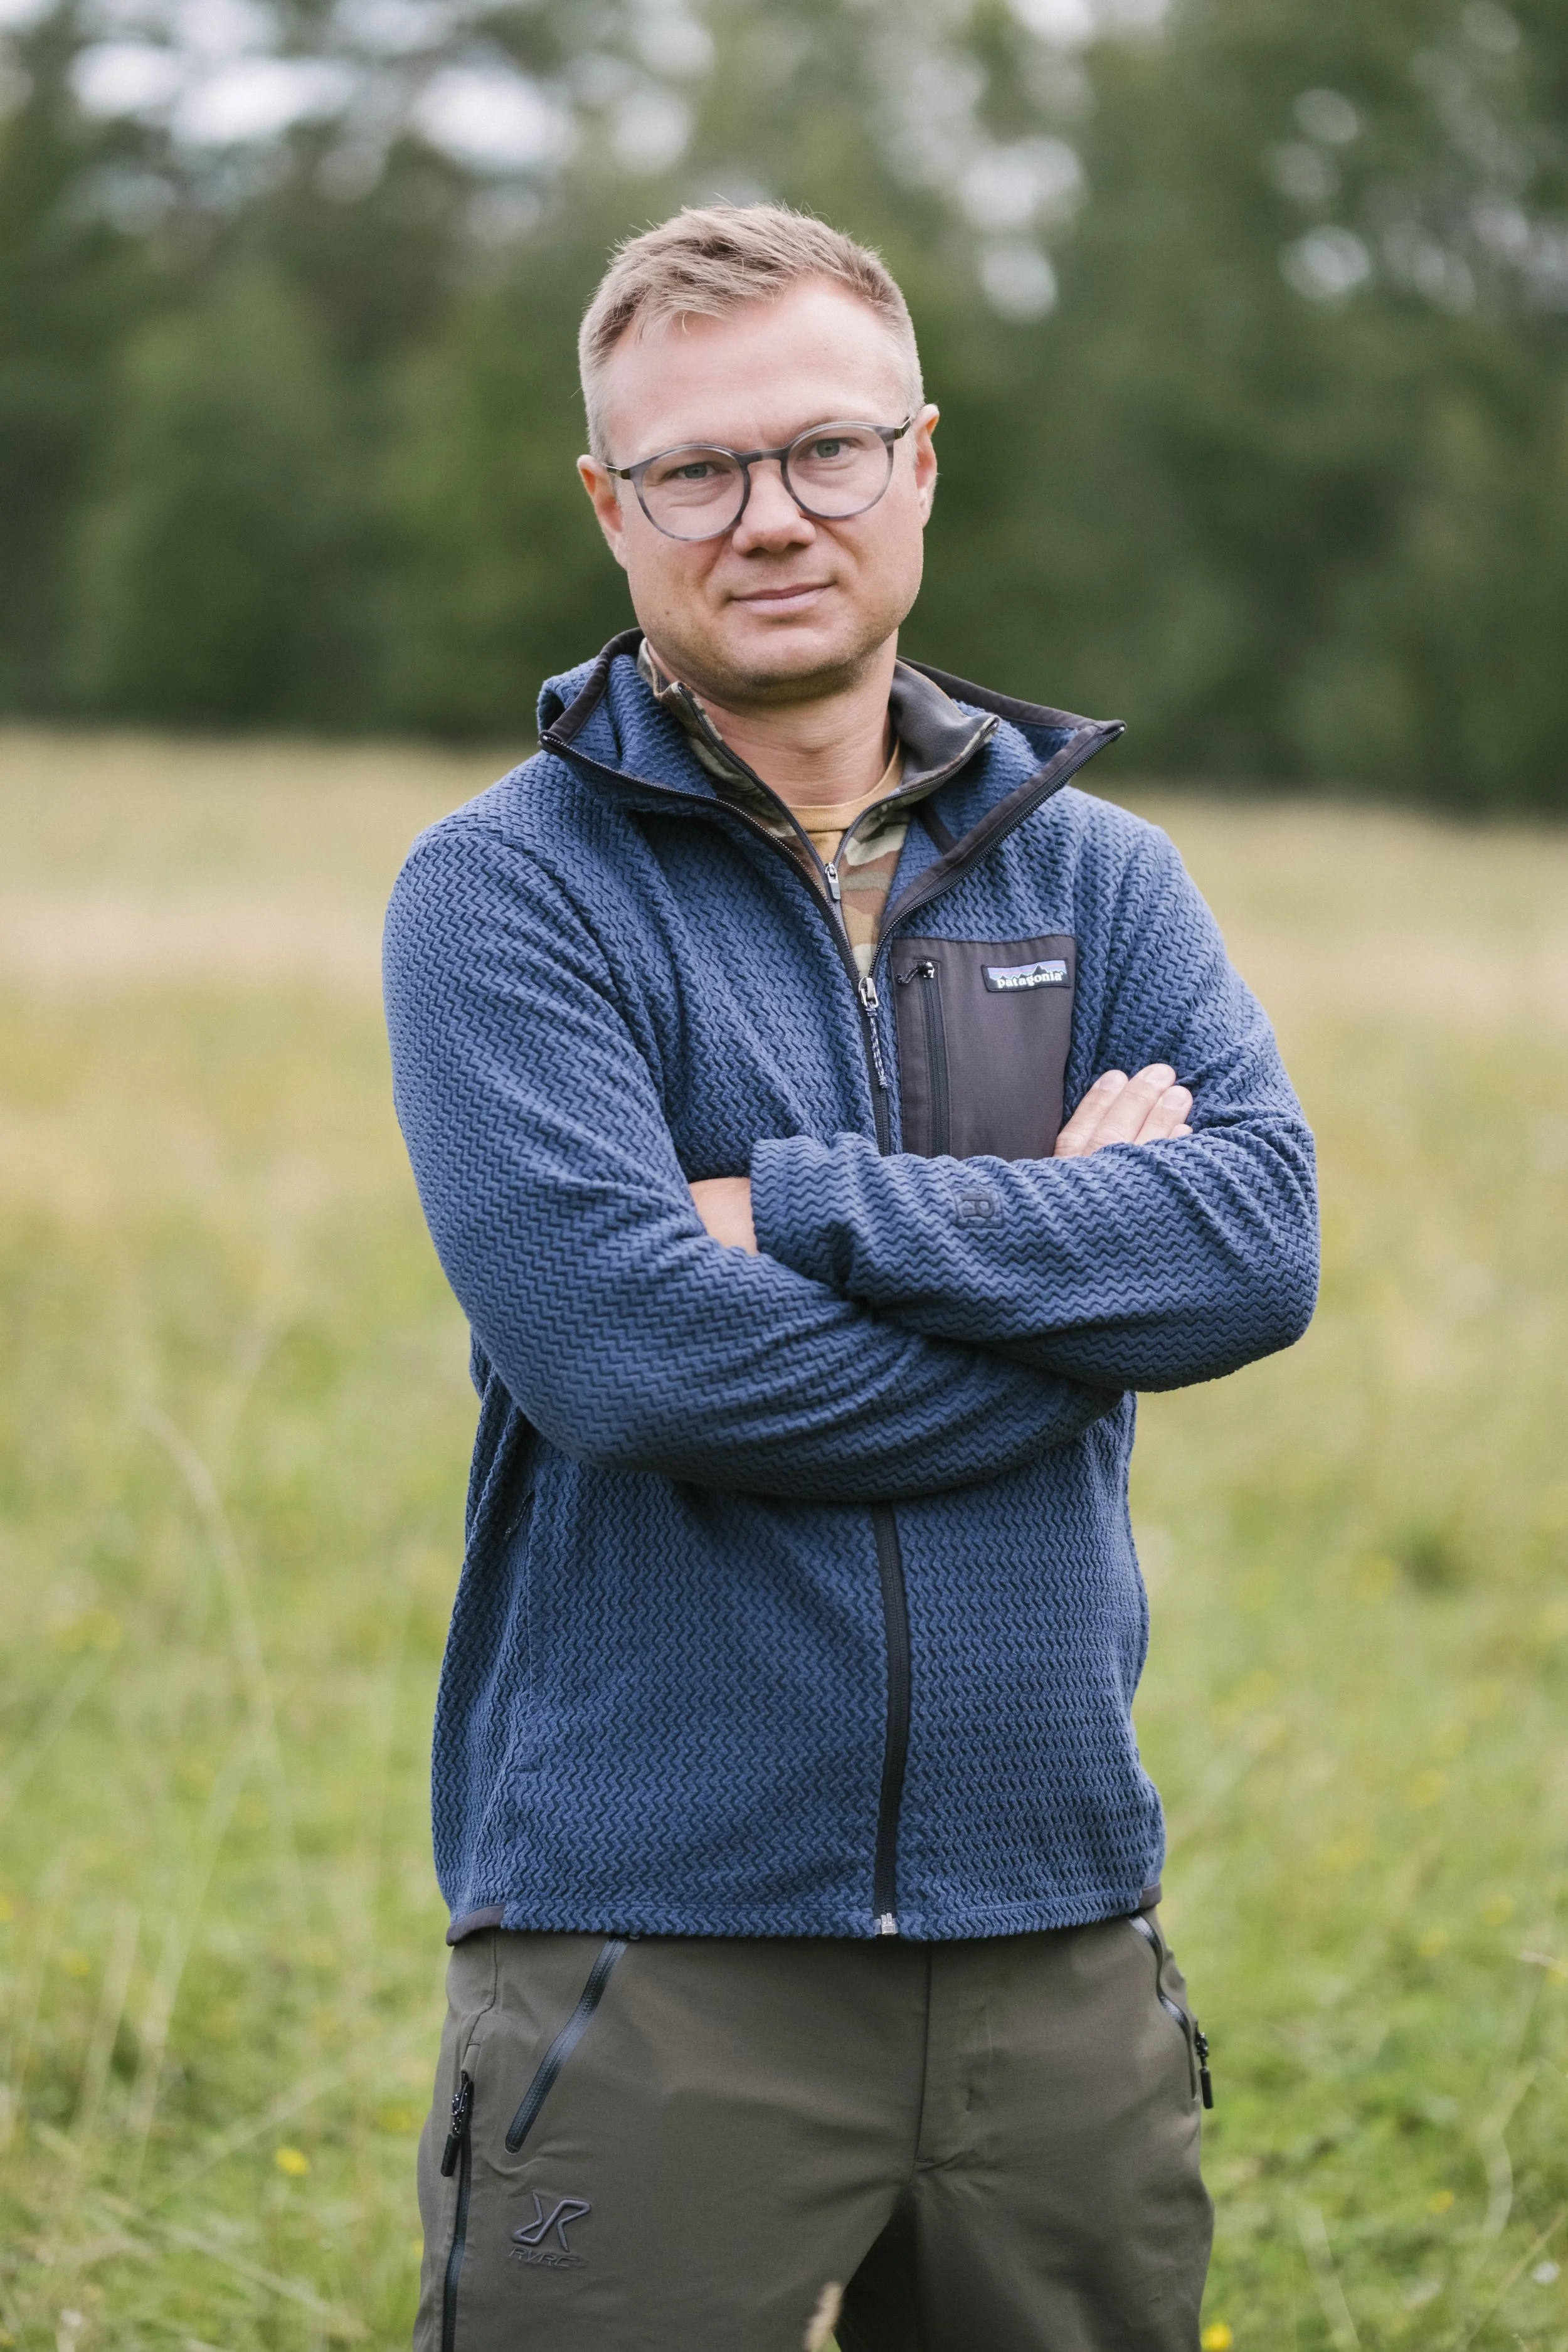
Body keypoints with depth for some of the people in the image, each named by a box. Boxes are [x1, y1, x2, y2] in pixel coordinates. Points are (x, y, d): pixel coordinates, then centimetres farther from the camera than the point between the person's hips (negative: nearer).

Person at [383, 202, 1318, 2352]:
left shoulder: (1098, 875, 10)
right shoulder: (508, 888, -3)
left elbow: (1261, 1239, -7)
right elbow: (615, 1342, -18)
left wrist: (802, 1208, -15)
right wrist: (1071, 1263, -10)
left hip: (1054, 1940, 4)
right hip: (653, 1944, -4)